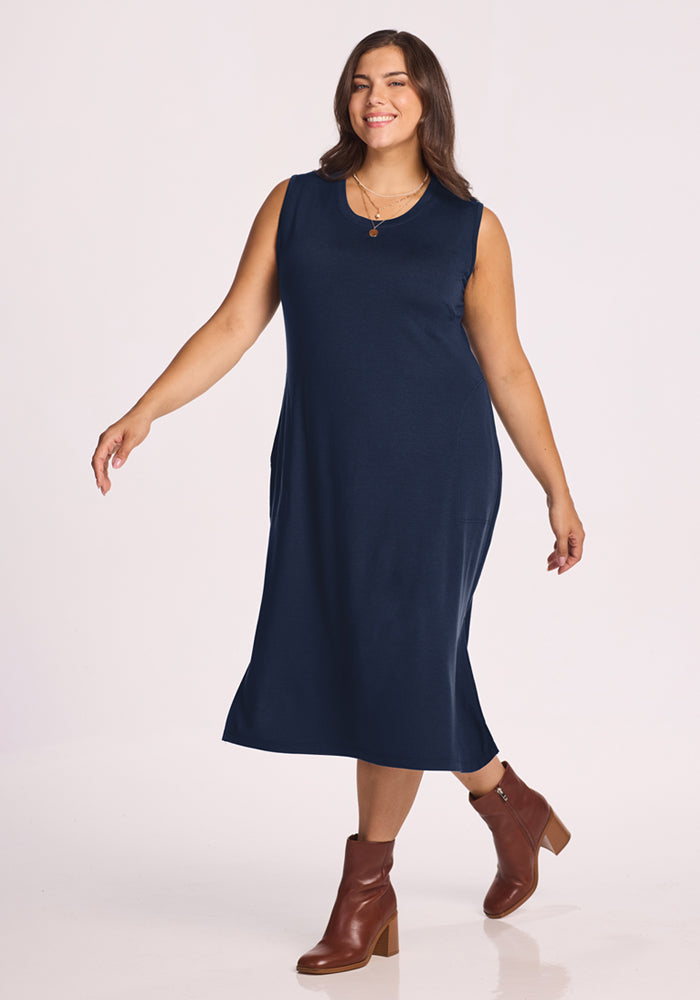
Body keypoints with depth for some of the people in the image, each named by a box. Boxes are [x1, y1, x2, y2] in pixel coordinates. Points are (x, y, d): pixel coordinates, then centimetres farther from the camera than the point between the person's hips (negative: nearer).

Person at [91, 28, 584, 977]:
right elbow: (234, 326, 3)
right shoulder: (295, 205, 8)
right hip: (323, 468, 3)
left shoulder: (470, 226, 4)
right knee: (346, 654, 2)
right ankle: (509, 803, 22)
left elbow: (506, 369, 7)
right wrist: (143, 414, -8)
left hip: (435, 469, -2)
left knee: (401, 658, -5)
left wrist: (558, 491, 7)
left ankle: (368, 878, 13)